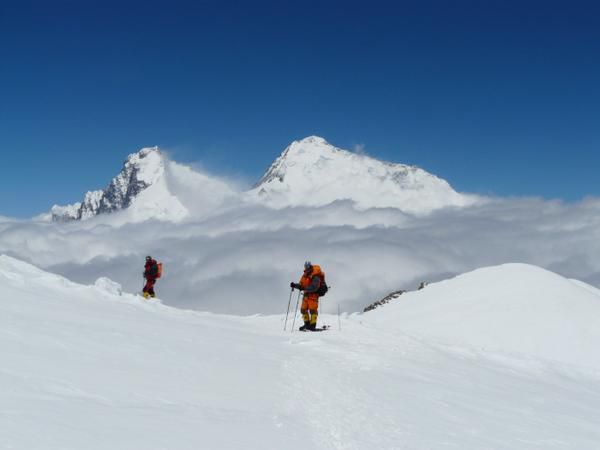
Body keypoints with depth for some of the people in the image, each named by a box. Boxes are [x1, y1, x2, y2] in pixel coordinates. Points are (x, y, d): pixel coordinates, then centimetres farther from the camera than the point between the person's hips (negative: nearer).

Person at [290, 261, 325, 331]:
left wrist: (304, 288, -32)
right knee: (303, 309, 9)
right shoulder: (305, 275, 10)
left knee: (312, 310, -8)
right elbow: (301, 285, 12)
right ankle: (307, 324, 20)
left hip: (313, 295, -8)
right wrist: (295, 285, -6)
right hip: (306, 295, 8)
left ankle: (312, 326, -4)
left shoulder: (315, 277, -16)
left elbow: (314, 288, -26)